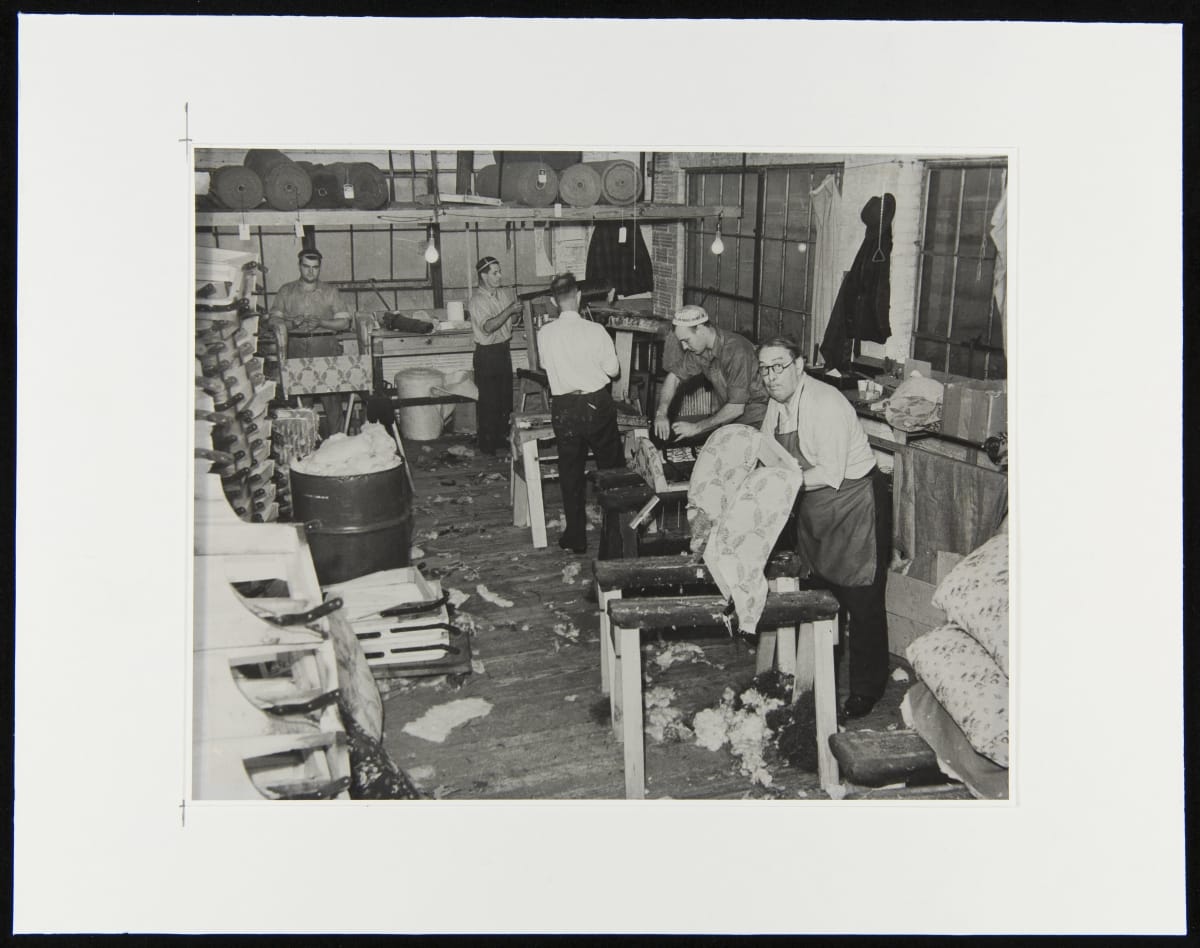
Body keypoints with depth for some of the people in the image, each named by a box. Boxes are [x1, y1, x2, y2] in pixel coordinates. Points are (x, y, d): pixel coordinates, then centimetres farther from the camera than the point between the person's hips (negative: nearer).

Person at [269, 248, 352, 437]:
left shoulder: (330, 291, 11)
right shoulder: (286, 291, 12)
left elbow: (344, 322, 6)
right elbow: (273, 320, 6)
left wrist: (320, 323, -9)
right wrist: (292, 323, -13)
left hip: (325, 345, 0)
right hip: (296, 348, 1)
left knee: (331, 398, -6)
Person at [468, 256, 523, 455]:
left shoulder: (506, 293, 5)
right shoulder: (477, 300, -17)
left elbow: (519, 305, 26)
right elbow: (488, 327, -29)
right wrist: (510, 310, -31)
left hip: (503, 350, 7)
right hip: (486, 354, -7)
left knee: (506, 397, 13)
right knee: (489, 401, -2)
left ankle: (502, 437, 26)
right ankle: (486, 444, 7)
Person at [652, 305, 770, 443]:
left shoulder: (737, 351, -26)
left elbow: (736, 408, -25)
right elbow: (674, 376, 10)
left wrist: (696, 428, -19)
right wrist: (661, 413, -7)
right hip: (728, 417, 7)